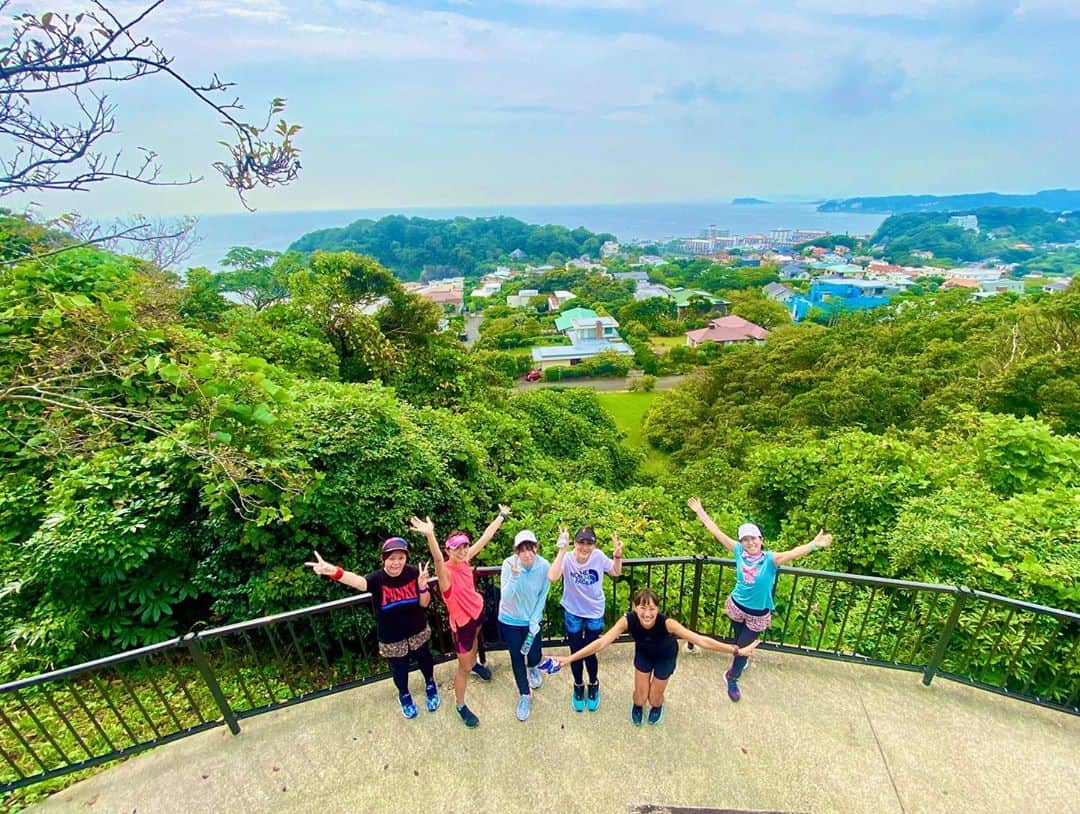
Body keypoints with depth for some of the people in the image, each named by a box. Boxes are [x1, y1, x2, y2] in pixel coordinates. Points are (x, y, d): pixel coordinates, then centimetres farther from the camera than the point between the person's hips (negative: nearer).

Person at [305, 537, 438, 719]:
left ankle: (430, 684, 58)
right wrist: (334, 571, -71)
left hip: (417, 632, 1)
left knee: (425, 660, 24)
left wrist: (422, 586, -32)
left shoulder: (413, 573, -19)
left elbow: (424, 603, -11)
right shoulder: (377, 578, -26)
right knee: (399, 669, 21)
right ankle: (404, 694, 55)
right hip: (391, 638, -1)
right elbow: (357, 581, -50)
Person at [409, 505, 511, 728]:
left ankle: (474, 663, 66)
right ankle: (461, 706, 31)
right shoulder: (445, 570, -34)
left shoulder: (465, 559, -16)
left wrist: (502, 516, 2)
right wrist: (430, 535, -78)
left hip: (478, 610, 7)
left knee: (474, 640, 35)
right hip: (462, 621, -6)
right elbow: (437, 559, -58)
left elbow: (485, 537, -7)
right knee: (464, 667, 8)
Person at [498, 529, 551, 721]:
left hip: (532, 619, 1)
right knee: (517, 659, 10)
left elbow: (542, 596, -9)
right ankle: (525, 695, 38)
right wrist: (514, 576, -44)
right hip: (510, 620, -1)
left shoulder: (544, 566, -22)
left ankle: (532, 668, 50)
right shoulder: (509, 564, -27)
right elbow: (505, 597, -29)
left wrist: (534, 620, -10)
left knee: (534, 657, 11)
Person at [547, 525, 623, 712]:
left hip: (594, 613, 1)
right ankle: (578, 686, 43)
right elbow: (552, 577, -44)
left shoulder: (599, 557, -20)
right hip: (572, 614, 0)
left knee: (590, 653, 11)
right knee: (576, 653, 14)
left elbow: (616, 572, -1)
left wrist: (618, 554, -18)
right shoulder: (567, 558, -26)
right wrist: (562, 550, -46)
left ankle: (593, 685, 42)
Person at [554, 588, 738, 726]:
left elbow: (700, 640, -40)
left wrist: (734, 650, -42)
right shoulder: (628, 621, -39)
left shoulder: (666, 623, -43)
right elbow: (601, 642, -41)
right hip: (644, 653, 1)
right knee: (640, 695, 3)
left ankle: (658, 707, 45)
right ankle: (637, 707, 41)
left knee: (654, 698, 7)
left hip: (666, 656, -1)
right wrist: (570, 658, -46)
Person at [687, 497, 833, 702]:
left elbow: (793, 553, -44)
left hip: (758, 614, -1)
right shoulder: (738, 551, -19)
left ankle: (732, 678, 41)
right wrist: (700, 511, -12)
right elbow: (716, 531, -15)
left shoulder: (771, 559, -25)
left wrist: (814, 545, -62)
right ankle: (740, 663, 58)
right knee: (738, 643, 24)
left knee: (744, 646, 14)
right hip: (736, 606, 2)